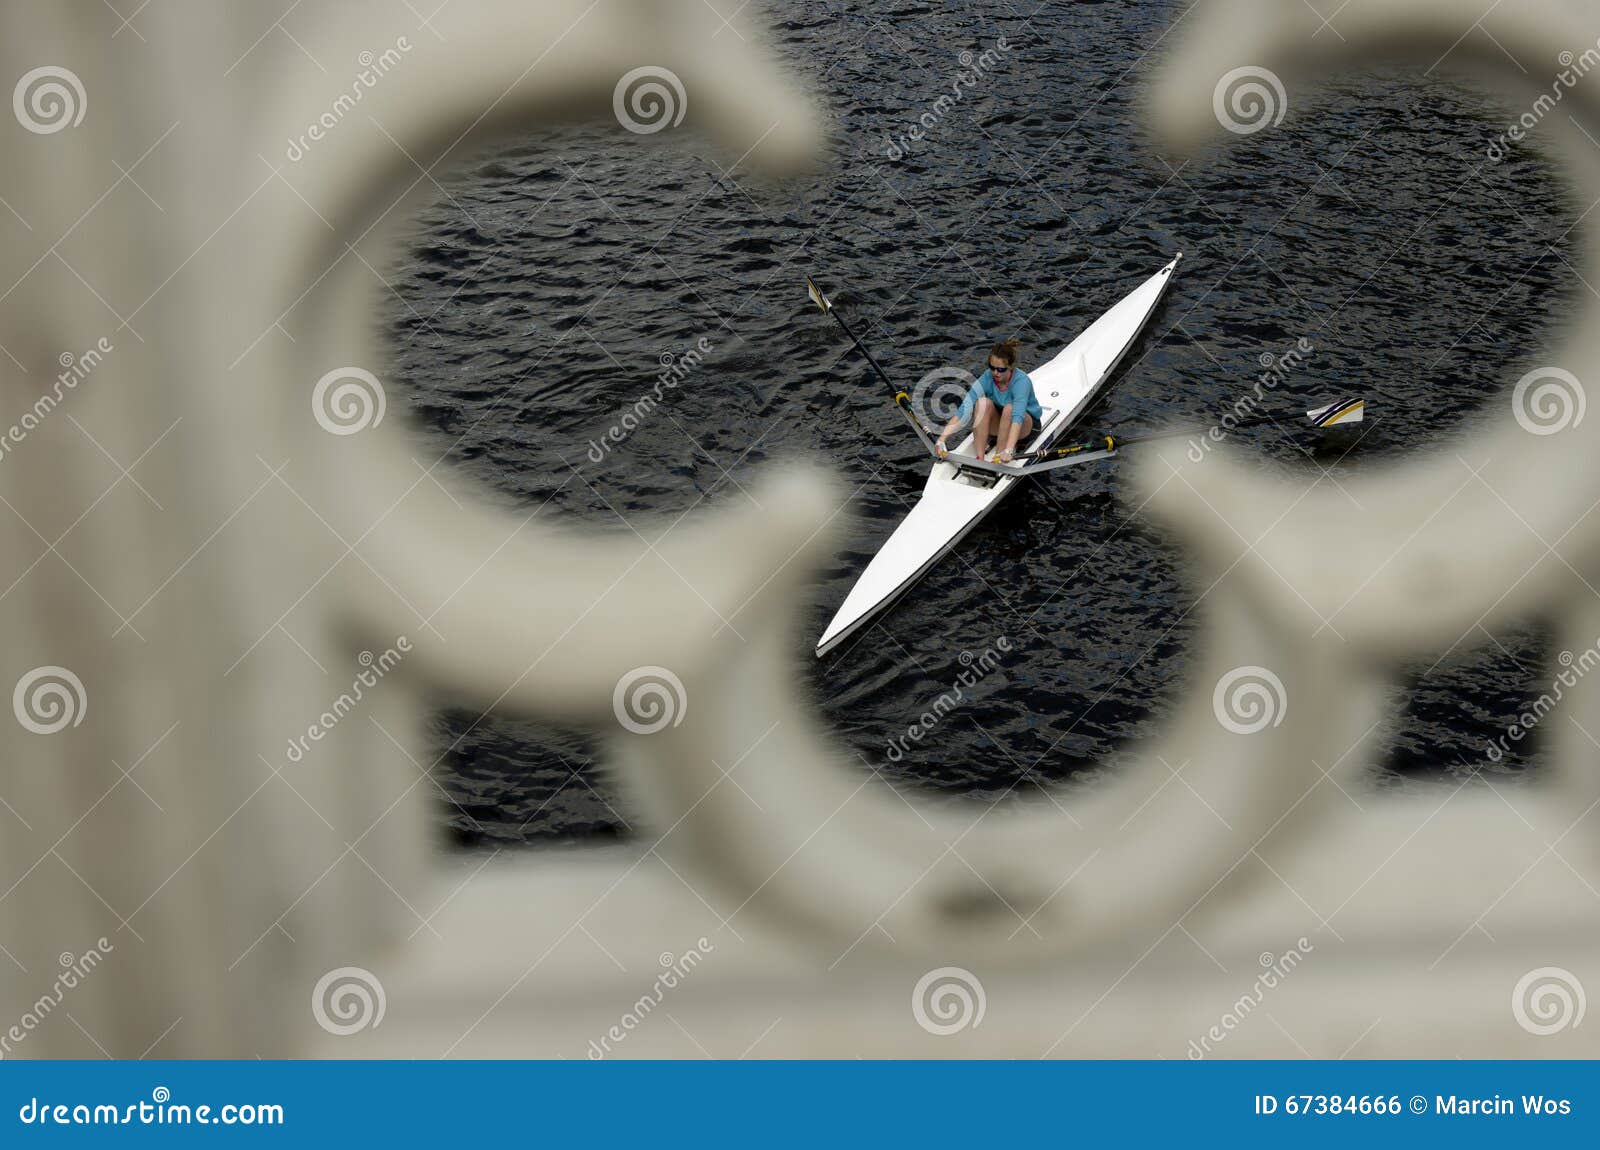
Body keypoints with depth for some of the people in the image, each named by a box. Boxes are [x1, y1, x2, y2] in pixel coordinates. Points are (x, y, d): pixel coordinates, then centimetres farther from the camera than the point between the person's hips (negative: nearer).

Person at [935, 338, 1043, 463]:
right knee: (983, 402, -28)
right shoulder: (987, 378, -20)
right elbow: (964, 409, -29)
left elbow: (1018, 416, -43)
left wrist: (1008, 451, -58)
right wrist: (942, 439, -41)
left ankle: (997, 460, -29)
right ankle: (978, 457, -30)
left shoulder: (1021, 381, -29)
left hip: (1027, 424, -3)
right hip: (998, 424, 3)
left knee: (1009, 408, -35)